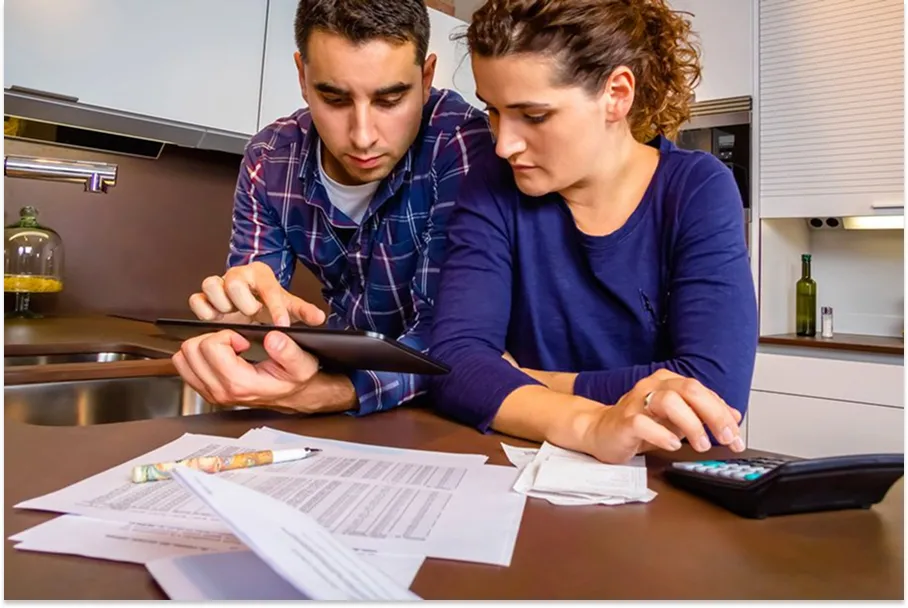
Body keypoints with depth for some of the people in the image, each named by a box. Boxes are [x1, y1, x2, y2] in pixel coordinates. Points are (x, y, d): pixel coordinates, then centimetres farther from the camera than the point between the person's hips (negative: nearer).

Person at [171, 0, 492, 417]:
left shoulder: (463, 144, -20)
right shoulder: (270, 160, -8)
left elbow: (448, 333, -24)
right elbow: (251, 317, -4)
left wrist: (317, 393, -39)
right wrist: (251, 317, -27)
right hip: (347, 364, 3)